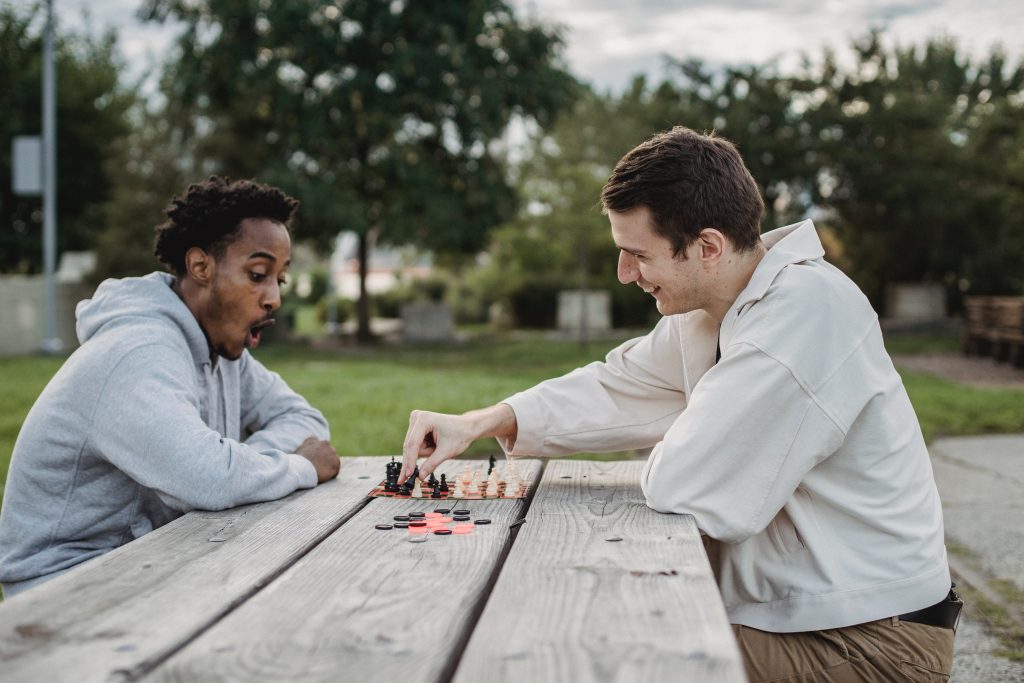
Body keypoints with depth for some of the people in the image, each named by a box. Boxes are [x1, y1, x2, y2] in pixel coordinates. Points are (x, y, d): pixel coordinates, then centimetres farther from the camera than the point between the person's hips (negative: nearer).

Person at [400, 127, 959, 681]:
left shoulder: (807, 312, -27)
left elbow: (680, 486, -27)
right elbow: (615, 389, 13)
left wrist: (672, 458, -3)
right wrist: (479, 423, 3)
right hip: (784, 607, 8)